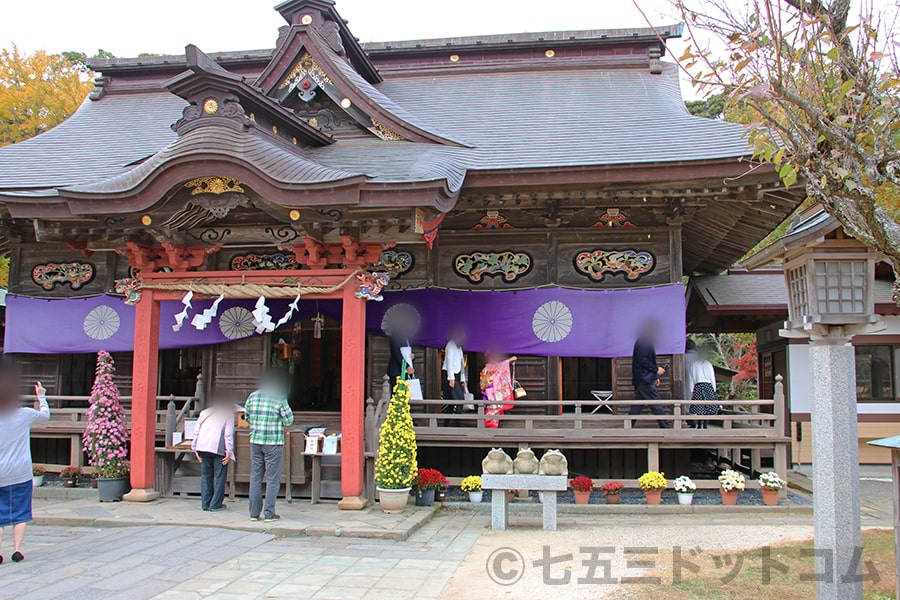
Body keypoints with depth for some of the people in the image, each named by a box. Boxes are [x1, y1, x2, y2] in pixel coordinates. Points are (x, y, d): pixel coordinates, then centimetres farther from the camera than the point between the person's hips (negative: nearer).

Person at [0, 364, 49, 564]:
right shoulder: (25, 414, -3)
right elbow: (45, 414, 17)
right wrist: (41, 396, 30)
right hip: (21, 474, 0)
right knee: (20, 513, 8)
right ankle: (17, 550, 4)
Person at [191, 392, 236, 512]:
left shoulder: (204, 412, 20)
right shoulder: (228, 414, 6)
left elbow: (196, 432, 16)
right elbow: (228, 434, -4)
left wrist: (195, 448, 19)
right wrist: (229, 452, -6)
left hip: (202, 447, 5)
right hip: (218, 448, -5)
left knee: (206, 475, 12)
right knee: (220, 476, 3)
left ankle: (205, 504, 12)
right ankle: (215, 505, 2)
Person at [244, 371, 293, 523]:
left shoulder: (252, 397, 6)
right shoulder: (279, 399, -8)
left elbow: (247, 417, 14)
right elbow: (289, 420, -5)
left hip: (255, 441, 5)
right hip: (274, 442, -4)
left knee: (255, 477, 11)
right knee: (272, 479, 2)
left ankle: (254, 513, 13)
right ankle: (269, 514, 2)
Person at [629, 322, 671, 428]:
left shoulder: (643, 341, 20)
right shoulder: (643, 342, -12)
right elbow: (642, 361, -20)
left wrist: (655, 377, 20)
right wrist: (656, 369, -12)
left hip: (640, 380, 10)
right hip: (644, 379, -10)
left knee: (637, 406, 9)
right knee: (656, 405, -5)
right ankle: (665, 427, 0)